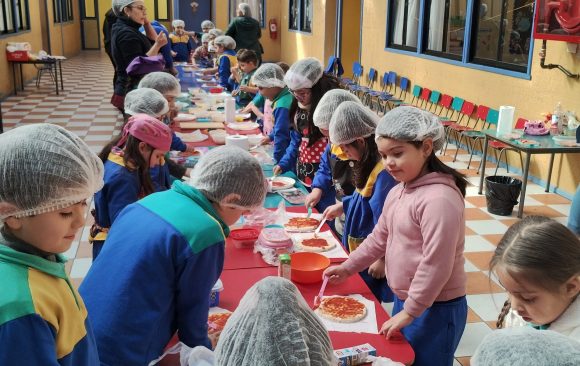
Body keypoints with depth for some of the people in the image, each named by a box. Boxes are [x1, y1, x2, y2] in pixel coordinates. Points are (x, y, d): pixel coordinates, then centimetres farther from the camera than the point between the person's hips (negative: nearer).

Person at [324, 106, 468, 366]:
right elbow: (379, 238, 16)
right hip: (404, 300, 9)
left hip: (435, 310, -8)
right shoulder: (397, 192, 4)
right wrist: (347, 268, 15)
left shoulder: (440, 199, -25)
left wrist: (409, 312, -20)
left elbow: (436, 266, -26)